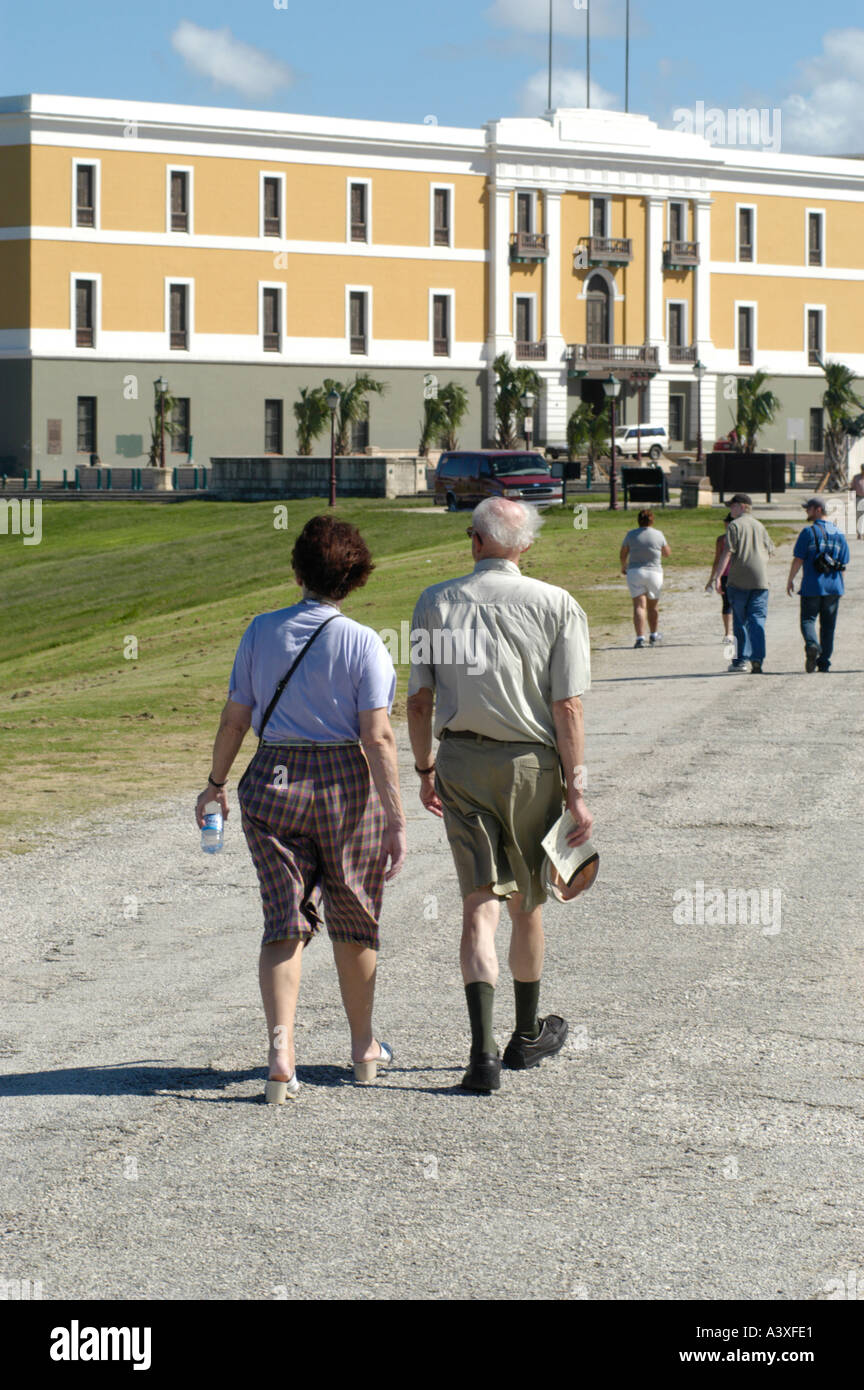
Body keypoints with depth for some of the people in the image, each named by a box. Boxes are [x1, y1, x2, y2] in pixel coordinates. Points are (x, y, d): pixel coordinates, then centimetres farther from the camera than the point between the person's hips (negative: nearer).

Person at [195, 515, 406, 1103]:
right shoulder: (363, 644, -9)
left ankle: (281, 1050, -14)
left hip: (272, 782, 2)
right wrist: (396, 820, -12)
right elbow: (378, 737, -14)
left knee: (285, 922, 4)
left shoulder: (261, 631, 0)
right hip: (346, 785, -2)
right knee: (354, 921, 15)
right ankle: (364, 1048, 30)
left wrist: (216, 781, 17)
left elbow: (235, 717, 3)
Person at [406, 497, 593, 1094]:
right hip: (530, 763, -1)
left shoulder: (435, 603, 2)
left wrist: (425, 769, 17)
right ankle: (528, 1035, 33)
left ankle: (484, 1048, -18)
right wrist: (576, 791, -6)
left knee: (481, 903, -2)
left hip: (460, 761, 1)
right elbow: (568, 707, -10)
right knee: (526, 903, 16)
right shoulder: (557, 606, -5)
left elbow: (418, 701, 4)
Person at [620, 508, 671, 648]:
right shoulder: (658, 535, -1)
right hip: (654, 572, 1)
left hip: (635, 572, -1)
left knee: (639, 606, -6)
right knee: (652, 606, 17)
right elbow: (667, 553, 11)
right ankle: (654, 635, 32)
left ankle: (640, 637, -20)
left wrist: (623, 566, 28)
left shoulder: (631, 534, -1)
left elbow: (623, 554, 10)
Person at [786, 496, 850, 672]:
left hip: (812, 585, -4)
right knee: (828, 625, 9)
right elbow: (844, 562, 11)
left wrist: (790, 580, 3)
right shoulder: (839, 533, 9)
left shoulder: (808, 532, -7)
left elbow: (798, 559, -8)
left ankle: (812, 645, -27)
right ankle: (824, 661, 9)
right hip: (834, 586, 4)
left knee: (808, 619, 1)